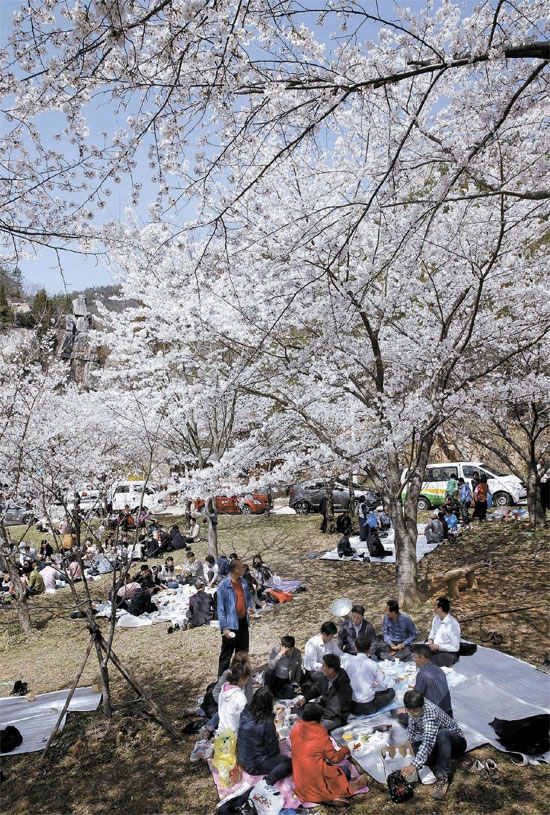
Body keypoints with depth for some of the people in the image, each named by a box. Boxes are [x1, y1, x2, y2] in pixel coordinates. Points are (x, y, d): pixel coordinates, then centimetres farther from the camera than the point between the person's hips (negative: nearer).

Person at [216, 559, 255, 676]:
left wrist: (250, 606, -3)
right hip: (231, 625, -7)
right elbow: (221, 608, -15)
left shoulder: (243, 582, 2)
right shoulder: (224, 585, -18)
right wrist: (224, 627, -17)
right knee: (226, 655, 2)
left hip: (243, 622, 7)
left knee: (243, 652, 19)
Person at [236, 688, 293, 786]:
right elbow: (273, 749, -14)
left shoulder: (245, 713, -9)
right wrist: (275, 736, 7)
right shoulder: (267, 722, -27)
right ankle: (269, 779, -13)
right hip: (255, 765, -7)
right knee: (288, 762, 5)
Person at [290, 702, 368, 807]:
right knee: (344, 772, 15)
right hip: (316, 774, -5)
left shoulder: (295, 729, -2)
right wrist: (345, 750, 9)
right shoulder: (321, 735, -17)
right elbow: (335, 758, -9)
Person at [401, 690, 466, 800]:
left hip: (456, 742, -7)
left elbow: (428, 743, -48)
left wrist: (413, 765, -57)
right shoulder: (415, 706, -14)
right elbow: (412, 724, 8)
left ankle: (442, 778, -35)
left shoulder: (430, 713, -37)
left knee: (442, 734, -42)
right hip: (437, 744, 7)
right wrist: (410, 741, 1)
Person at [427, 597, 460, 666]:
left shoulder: (453, 624, -18)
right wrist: (430, 640, -3)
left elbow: (455, 647, -17)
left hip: (448, 653, -7)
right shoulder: (436, 619, 5)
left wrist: (438, 647, -19)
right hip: (434, 649, 7)